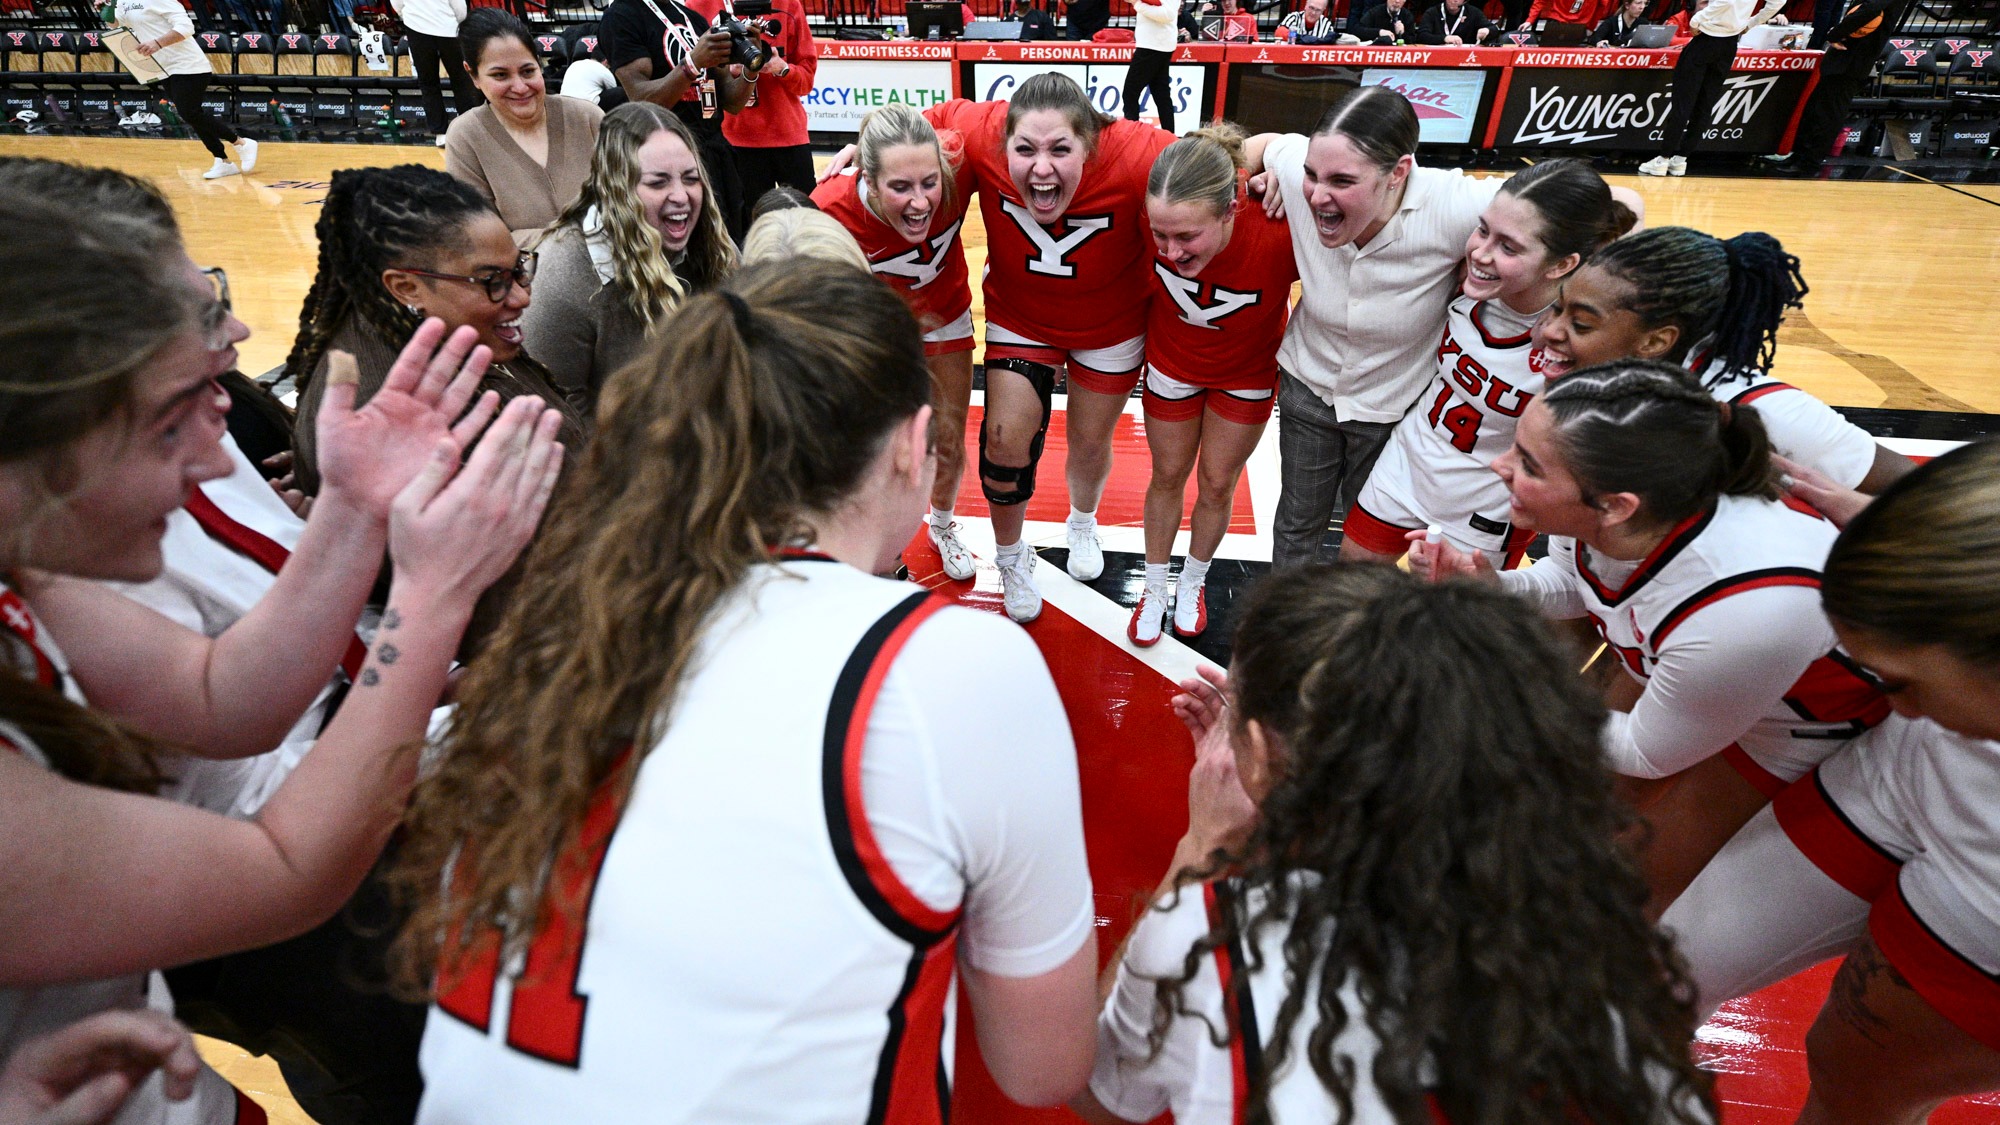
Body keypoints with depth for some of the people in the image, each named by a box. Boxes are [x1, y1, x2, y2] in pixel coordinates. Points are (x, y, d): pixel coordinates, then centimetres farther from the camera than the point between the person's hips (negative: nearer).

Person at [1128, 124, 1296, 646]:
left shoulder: (1280, 233, -41)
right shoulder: (1156, 218, -34)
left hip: (1248, 374, -1)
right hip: (1172, 363, 1)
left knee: (1217, 484, 16)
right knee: (1167, 476, 17)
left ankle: (1193, 582, 45)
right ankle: (1154, 588, 41)